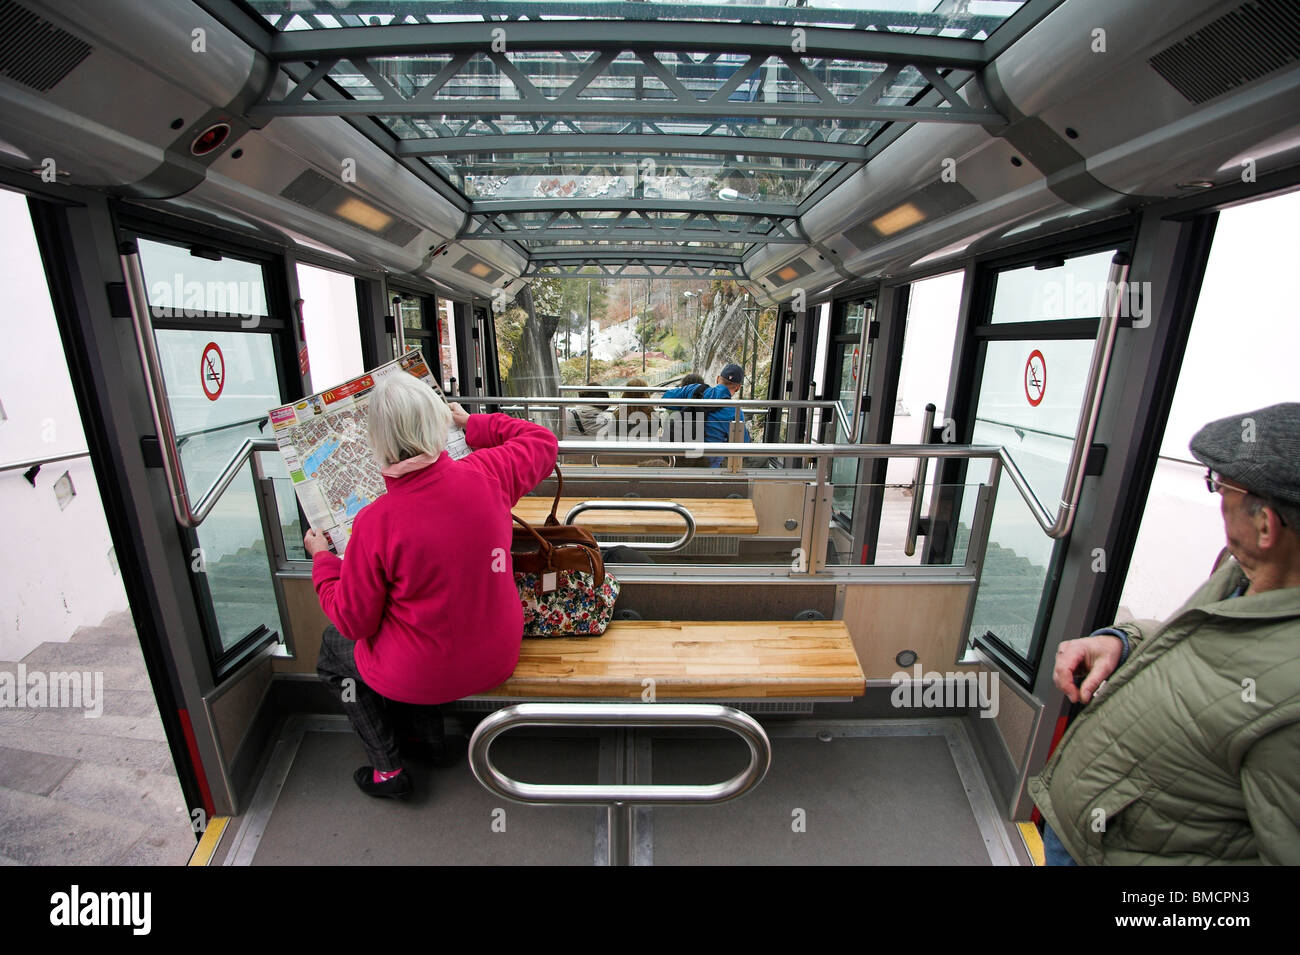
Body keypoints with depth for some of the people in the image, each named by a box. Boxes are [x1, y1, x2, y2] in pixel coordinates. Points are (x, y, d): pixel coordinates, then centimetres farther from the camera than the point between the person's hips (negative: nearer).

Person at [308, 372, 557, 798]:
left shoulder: (375, 522, -26)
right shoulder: (486, 475, -19)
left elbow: (354, 622, -11)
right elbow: (542, 441, 3)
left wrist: (321, 558, 4)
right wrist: (474, 424, 12)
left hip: (422, 677, -4)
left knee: (334, 645, 27)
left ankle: (388, 769, 36)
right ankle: (434, 734, 42)